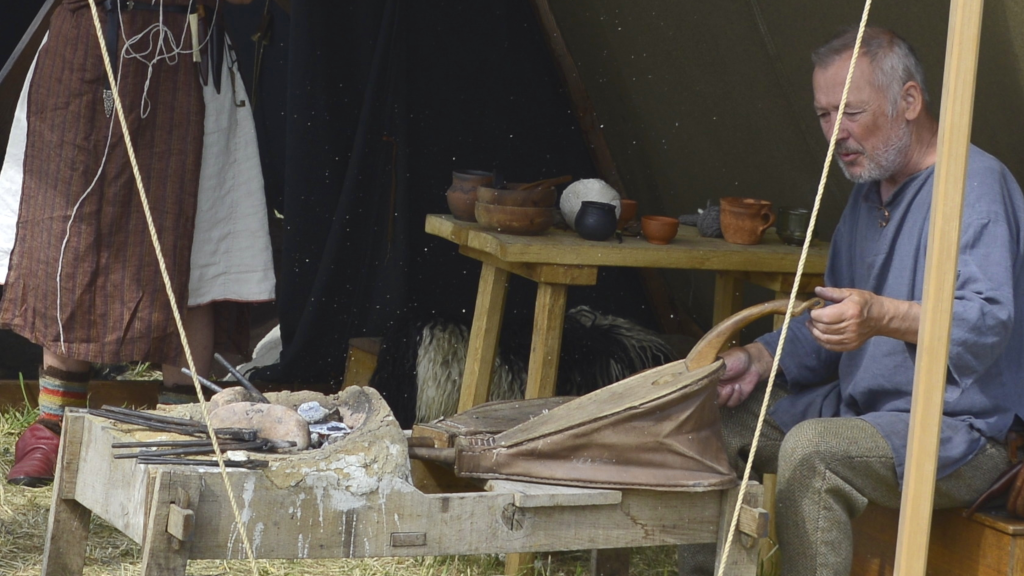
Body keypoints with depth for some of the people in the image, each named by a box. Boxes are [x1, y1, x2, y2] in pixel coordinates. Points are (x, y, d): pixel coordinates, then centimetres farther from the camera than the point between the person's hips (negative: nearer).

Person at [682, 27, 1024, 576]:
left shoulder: (977, 184, -15)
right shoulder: (870, 191, 16)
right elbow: (832, 320, 22)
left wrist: (883, 318, -43)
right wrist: (759, 358, 4)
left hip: (958, 431, -10)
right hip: (858, 407, 10)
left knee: (812, 449, -34)